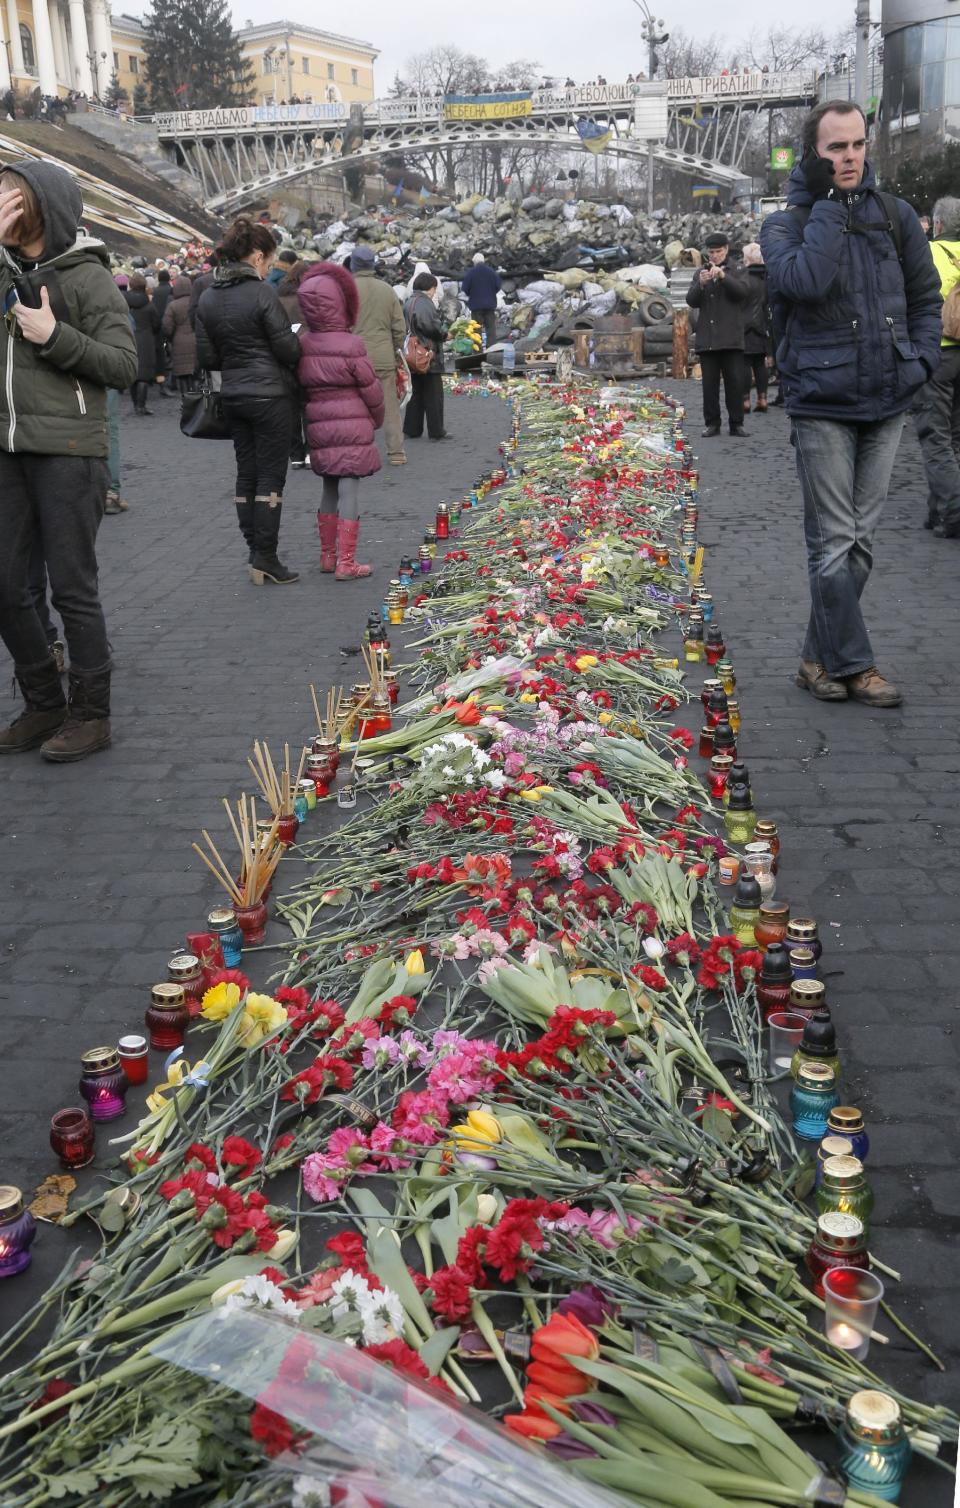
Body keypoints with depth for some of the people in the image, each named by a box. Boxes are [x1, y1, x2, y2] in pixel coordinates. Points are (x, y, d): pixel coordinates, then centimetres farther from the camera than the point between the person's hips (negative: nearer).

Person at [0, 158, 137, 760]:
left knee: (73, 588, 0)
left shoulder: (87, 277, -4)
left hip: (68, 451, -6)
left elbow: (125, 365, -7)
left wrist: (54, 337, -17)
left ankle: (92, 714, 13)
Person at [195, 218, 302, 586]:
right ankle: (266, 558, -2)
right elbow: (289, 349, -13)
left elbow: (207, 358, 5)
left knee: (246, 471, 12)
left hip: (233, 396, 6)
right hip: (271, 394, -6)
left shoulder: (208, 297, 5)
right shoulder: (262, 293, -14)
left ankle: (255, 551, 16)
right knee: (271, 474, -2)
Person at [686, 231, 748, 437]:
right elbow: (691, 301, 4)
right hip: (707, 338, 2)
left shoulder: (735, 273, 9)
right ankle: (712, 423, 7)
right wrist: (701, 284, -15)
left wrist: (723, 276, -23)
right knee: (709, 383, 2)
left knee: (735, 381, -3)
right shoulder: (700, 273, 14)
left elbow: (742, 291, -10)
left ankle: (736, 423, 2)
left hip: (731, 338, -2)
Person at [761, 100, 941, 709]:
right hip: (823, 405, -4)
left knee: (860, 539, 8)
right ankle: (853, 665, 3)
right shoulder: (786, 223, -2)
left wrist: (922, 358, 0)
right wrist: (826, 203, -15)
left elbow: (927, 296, 15)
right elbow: (804, 280, -23)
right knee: (834, 542, -4)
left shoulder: (895, 214, 8)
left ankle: (823, 657, 18)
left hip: (887, 405, 4)